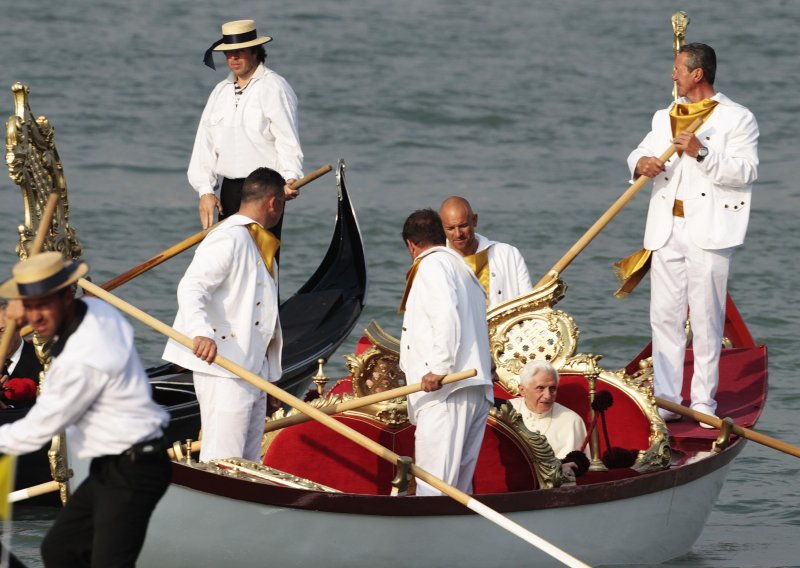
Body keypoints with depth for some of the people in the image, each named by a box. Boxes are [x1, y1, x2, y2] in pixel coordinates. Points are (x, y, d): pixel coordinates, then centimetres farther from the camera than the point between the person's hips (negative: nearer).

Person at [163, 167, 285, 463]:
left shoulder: (259, 244, 22)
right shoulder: (229, 238, -11)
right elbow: (191, 287, -23)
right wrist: (201, 333, -39)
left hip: (254, 368, 10)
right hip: (222, 367, -10)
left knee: (248, 463, 10)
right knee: (222, 460, -14)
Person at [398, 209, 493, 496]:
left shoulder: (431, 266, -3)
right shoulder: (462, 268, 28)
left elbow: (447, 316, -19)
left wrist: (440, 368, -21)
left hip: (446, 389, -10)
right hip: (477, 391, 10)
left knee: (433, 483, -14)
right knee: (459, 481, 9)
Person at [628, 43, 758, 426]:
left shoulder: (737, 119, 0)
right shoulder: (665, 118, 20)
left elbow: (746, 171, -10)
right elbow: (639, 153, 21)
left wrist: (702, 153, -21)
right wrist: (641, 163, -4)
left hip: (709, 231, -6)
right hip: (667, 229, 6)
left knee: (706, 318, -4)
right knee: (665, 316, 3)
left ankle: (703, 403, 0)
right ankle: (666, 401, 7)